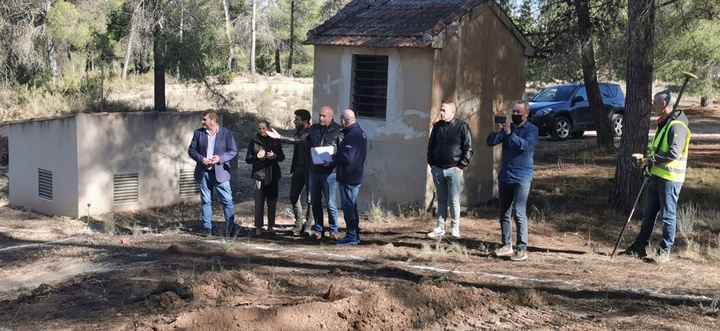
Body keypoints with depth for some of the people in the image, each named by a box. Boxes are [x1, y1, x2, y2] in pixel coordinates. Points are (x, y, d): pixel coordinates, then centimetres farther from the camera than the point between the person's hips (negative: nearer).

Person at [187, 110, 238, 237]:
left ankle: (231, 227, 4)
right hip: (203, 173, 3)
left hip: (220, 173, -2)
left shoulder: (226, 133, -1)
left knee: (227, 200, -4)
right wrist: (201, 159, -12)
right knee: (205, 201, 6)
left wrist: (220, 158, -16)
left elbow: (233, 151, -1)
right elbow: (191, 150, 6)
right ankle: (207, 228, 12)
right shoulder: (198, 133, 5)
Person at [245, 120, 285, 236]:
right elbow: (247, 159, 4)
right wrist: (257, 157, -16)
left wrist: (275, 156, -10)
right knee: (259, 202, -8)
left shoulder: (275, 141, 9)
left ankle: (271, 226, 15)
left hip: (273, 175, 2)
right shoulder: (254, 141, 5)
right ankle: (258, 227, -6)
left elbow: (282, 157, 12)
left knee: (272, 202, 5)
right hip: (259, 175, -2)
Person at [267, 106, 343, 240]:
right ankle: (318, 230, 21)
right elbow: (299, 139, 13)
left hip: (329, 172, -6)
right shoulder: (314, 128, 9)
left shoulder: (338, 131, -6)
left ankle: (333, 231, 9)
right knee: (315, 202, 11)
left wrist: (331, 163, -21)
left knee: (331, 203, -3)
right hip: (314, 170, 6)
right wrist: (279, 137, 6)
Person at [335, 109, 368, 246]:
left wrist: (334, 158, -10)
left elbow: (346, 158, -28)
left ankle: (351, 237, 1)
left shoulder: (351, 136, -21)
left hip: (348, 178, -10)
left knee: (348, 207, -4)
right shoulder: (360, 132, 13)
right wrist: (337, 156, 12)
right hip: (356, 176, 10)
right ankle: (355, 236, 23)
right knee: (352, 207, 17)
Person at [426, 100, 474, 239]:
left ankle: (455, 228, 9)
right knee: (441, 200, 10)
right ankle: (440, 228, 15)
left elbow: (468, 149, -6)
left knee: (454, 201, -1)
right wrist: (431, 164, 9)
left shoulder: (462, 126, -6)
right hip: (438, 169, 4)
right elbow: (431, 146, 16)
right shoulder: (437, 126, 8)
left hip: (454, 170, -4)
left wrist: (461, 166, -9)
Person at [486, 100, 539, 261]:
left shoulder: (531, 130, -5)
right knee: (504, 214, 10)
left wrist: (510, 133, -32)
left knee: (519, 214, -8)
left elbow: (526, 146, -23)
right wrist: (495, 131, -21)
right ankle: (507, 245, 19)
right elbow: (491, 142, -1)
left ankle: (522, 249, -3)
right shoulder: (507, 126, 8)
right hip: (504, 177, 5)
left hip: (522, 178, -5)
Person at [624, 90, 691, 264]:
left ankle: (665, 251, 10)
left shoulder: (677, 125, -17)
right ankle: (640, 246, 21)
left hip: (670, 179, -10)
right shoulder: (664, 123, 15)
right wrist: (649, 161, 10)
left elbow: (674, 153, -26)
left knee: (668, 216, 1)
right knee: (649, 213, 14)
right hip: (656, 176, 10)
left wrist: (651, 160, -19)